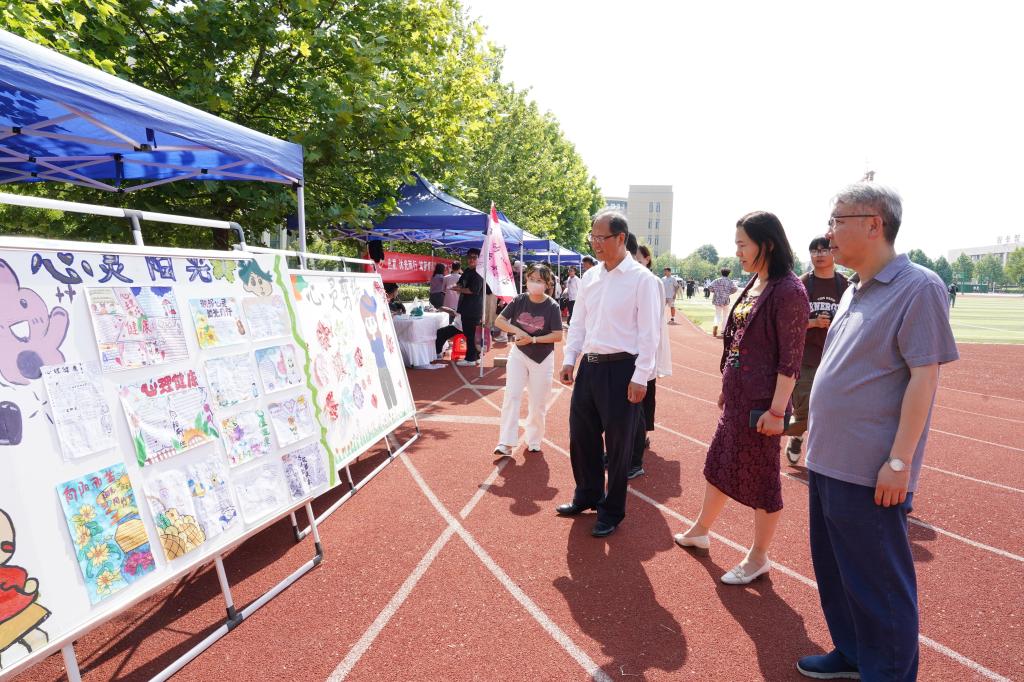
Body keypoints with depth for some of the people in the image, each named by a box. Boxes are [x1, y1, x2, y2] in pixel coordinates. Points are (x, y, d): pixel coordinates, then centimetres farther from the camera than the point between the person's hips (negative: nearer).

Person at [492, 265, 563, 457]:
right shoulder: (519, 300, -5)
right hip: (519, 354, 2)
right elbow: (499, 321, -3)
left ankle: (533, 441, 25)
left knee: (538, 402, 7)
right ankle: (506, 443, -5)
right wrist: (516, 330, -20)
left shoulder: (552, 306, -13)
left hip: (542, 358, -1)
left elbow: (558, 336, -15)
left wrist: (533, 339, -23)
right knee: (512, 395, -8)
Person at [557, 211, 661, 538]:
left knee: (618, 444, 6)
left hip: (621, 368, -6)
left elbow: (648, 333, -12)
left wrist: (640, 377, -15)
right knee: (581, 434, 16)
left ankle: (611, 511, 25)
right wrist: (569, 359, 7)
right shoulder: (590, 277, 9)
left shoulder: (641, 279, -10)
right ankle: (587, 495, 38)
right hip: (589, 365, 7)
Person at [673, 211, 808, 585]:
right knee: (718, 462, 20)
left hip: (761, 402, -9)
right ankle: (700, 530, 40)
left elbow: (790, 358, -18)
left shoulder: (788, 290, -16)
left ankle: (758, 557, 25)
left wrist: (777, 410, -19)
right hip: (736, 397, 9)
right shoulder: (753, 286, 9)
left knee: (761, 477, 6)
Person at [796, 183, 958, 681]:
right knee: (834, 568, 20)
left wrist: (899, 460, -20)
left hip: (870, 471, -9)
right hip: (828, 460, 9)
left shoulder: (917, 287, -13)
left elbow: (923, 378, -18)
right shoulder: (855, 290, 11)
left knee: (878, 583, 5)